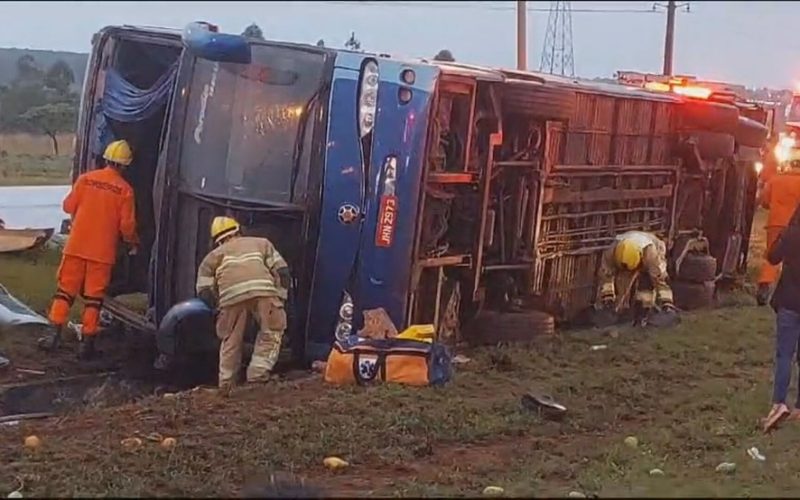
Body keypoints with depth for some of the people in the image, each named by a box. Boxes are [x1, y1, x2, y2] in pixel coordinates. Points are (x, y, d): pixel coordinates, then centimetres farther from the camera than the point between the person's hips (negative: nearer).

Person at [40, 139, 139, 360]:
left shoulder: (85, 179, -2)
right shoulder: (125, 189, -7)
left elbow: (69, 206, 5)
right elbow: (127, 224, -7)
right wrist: (133, 242, 13)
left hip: (76, 246, 2)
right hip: (102, 251, -2)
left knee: (65, 290, 12)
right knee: (93, 296, 5)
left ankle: (55, 335, 11)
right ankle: (87, 343, 5)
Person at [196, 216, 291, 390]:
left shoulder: (213, 256, 33)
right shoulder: (262, 243, 35)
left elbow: (204, 293, 22)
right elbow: (282, 273, 22)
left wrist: (218, 304, 37)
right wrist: (279, 299, 26)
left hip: (231, 294, 1)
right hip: (263, 289, 0)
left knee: (230, 341, 16)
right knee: (271, 332, 16)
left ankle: (226, 385, 23)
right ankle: (257, 374, 3)